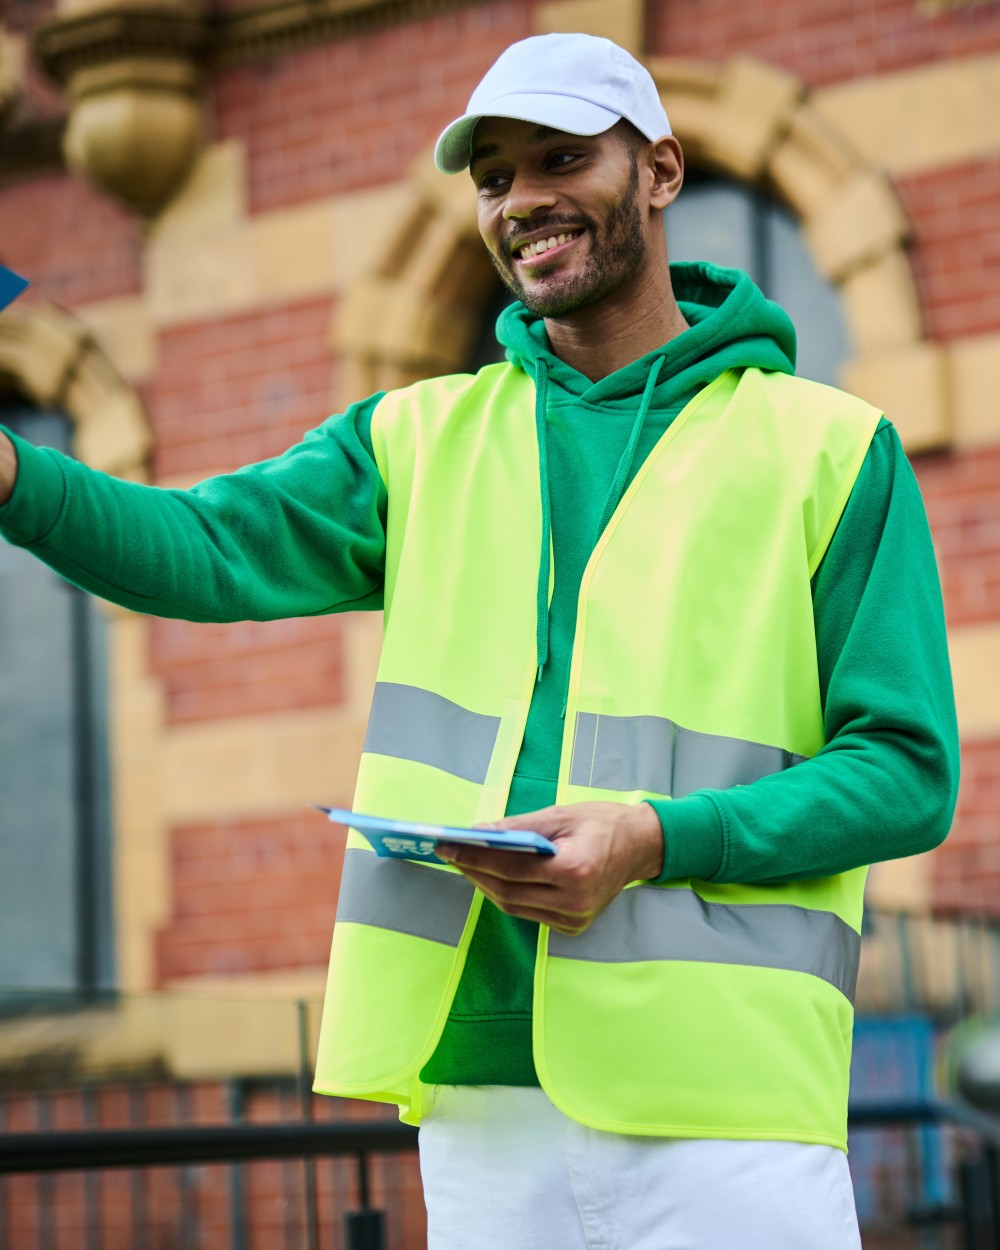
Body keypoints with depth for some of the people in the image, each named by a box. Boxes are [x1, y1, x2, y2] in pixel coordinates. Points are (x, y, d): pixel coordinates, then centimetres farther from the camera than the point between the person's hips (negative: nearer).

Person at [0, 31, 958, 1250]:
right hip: (480, 1091, 3)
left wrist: (658, 839, -15)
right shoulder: (423, 440, 14)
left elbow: (907, 767, 0)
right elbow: (207, 549, -2)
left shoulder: (828, 448, 4)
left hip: (722, 1099, -3)